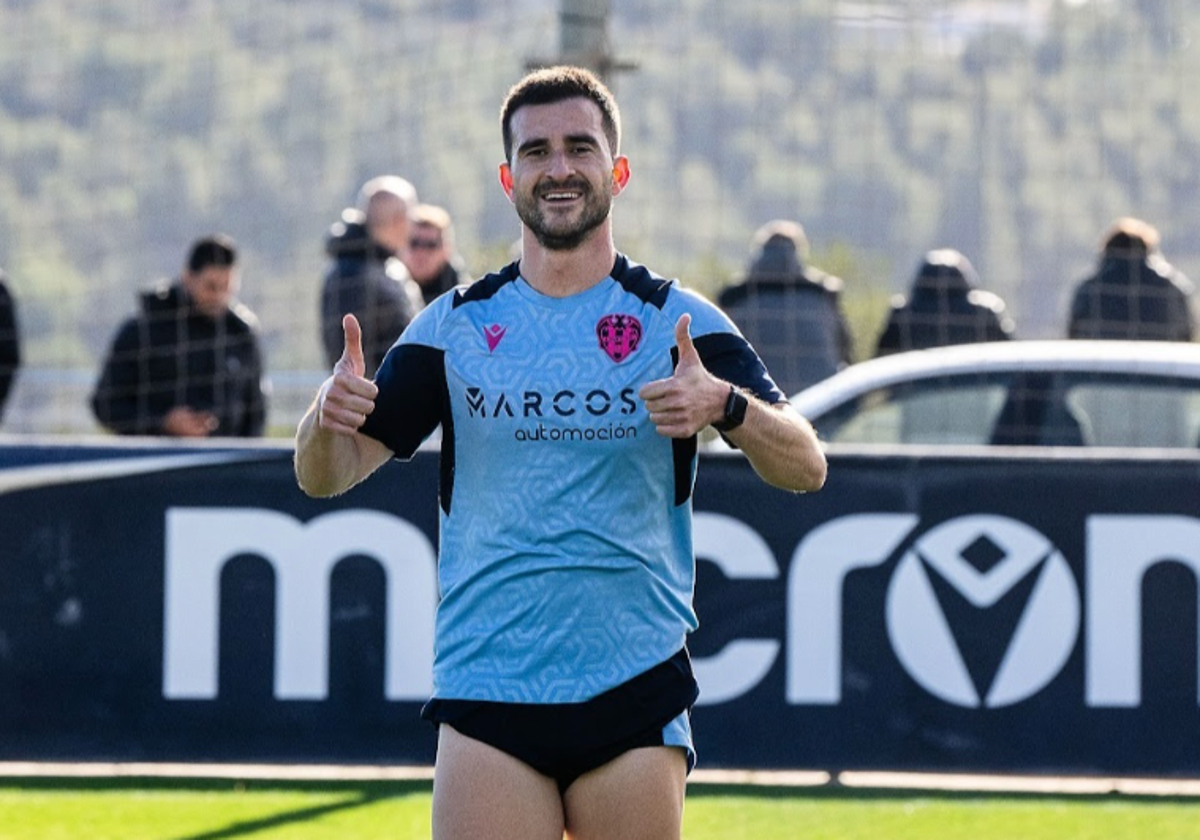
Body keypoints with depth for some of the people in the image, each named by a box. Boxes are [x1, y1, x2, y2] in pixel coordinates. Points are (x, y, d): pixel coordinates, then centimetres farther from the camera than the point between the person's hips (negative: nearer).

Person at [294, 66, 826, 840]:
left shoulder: (678, 322, 3)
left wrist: (726, 405, -28)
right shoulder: (456, 325, 8)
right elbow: (326, 477, 7)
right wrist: (329, 415, -17)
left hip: (636, 692, -1)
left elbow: (805, 467, -7)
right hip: (486, 688, 1)